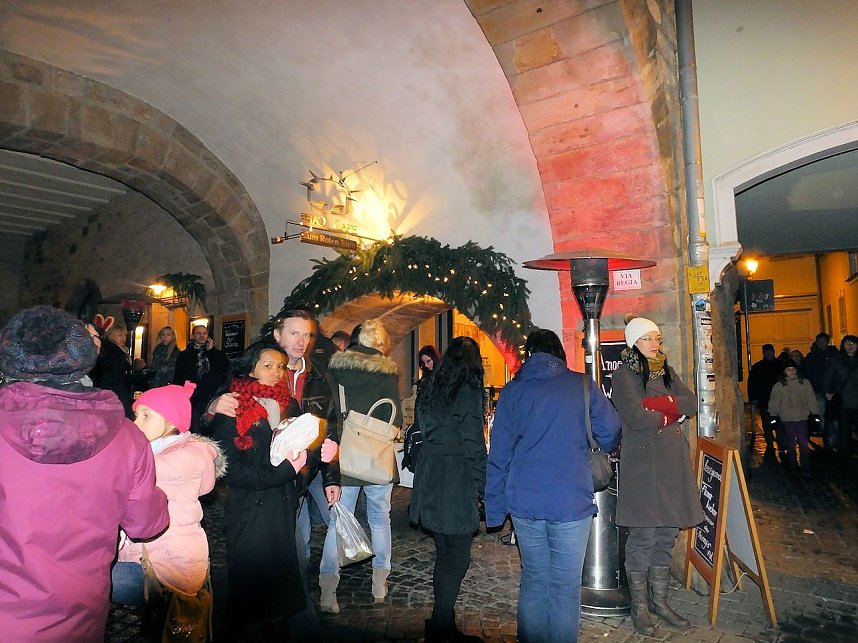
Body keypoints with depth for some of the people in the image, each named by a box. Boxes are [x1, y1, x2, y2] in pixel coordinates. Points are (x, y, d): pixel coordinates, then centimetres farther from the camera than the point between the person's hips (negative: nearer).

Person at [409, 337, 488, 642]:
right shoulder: (469, 390, -10)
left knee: (444, 553, 16)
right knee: (458, 558, 3)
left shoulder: (431, 389, 10)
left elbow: (426, 432, 12)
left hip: (429, 477, 7)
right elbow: (474, 442, -12)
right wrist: (483, 486, -4)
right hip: (456, 480, -7)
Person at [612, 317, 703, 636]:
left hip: (672, 462, 6)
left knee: (667, 535, 13)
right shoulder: (624, 375, -6)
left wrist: (655, 404, -13)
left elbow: (691, 403, 0)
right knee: (643, 537, 0)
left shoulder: (667, 372, 14)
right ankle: (639, 607, 16)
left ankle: (660, 601, 27)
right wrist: (671, 414, -4)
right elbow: (636, 418, -18)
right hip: (642, 463, -6)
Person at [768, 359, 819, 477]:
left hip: (802, 418, 0)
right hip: (787, 419, 0)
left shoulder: (804, 383, 2)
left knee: (804, 443, -2)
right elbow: (774, 402, 3)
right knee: (790, 444, 9)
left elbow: (811, 399, 6)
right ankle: (792, 467, 20)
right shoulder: (779, 385, 1)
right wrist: (773, 415, -1)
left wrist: (815, 413, 4)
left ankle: (806, 468, 8)